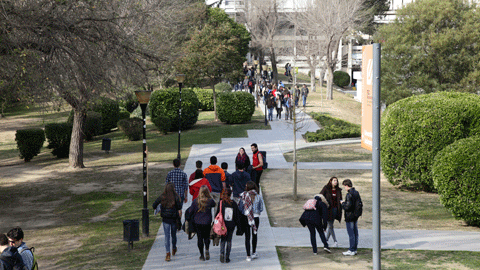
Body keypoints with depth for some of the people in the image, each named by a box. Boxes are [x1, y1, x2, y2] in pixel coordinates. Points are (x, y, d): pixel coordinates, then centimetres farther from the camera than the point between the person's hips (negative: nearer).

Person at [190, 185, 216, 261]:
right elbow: (214, 204, 11)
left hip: (197, 222, 0)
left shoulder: (195, 201, -10)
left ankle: (202, 255, 12)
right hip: (207, 222, 0)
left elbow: (192, 211, -4)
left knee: (199, 238, 9)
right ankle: (207, 249, -10)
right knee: (206, 236, 16)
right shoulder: (210, 201, -11)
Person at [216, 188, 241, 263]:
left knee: (223, 239, 14)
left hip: (223, 224, -1)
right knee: (229, 240, 11)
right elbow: (237, 215, 3)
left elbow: (217, 214, -6)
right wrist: (238, 226, 12)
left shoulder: (221, 203, -9)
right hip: (231, 225, 1)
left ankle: (222, 253, -9)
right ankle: (227, 257, 11)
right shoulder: (234, 203, -4)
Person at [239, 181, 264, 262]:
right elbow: (261, 209, 2)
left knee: (247, 236, 5)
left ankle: (248, 256, 2)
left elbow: (240, 208, -6)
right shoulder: (258, 197, -4)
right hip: (256, 218, 2)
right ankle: (254, 252, 30)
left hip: (246, 218, -2)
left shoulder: (244, 196, -10)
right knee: (254, 235, 21)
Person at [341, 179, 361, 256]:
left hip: (349, 217, -9)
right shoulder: (356, 193, 8)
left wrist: (342, 203, -7)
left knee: (351, 234, -3)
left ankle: (351, 250, 1)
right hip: (355, 216, 9)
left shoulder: (349, 195, -20)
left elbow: (348, 206, -24)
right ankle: (354, 249, 20)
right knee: (355, 233, 13)